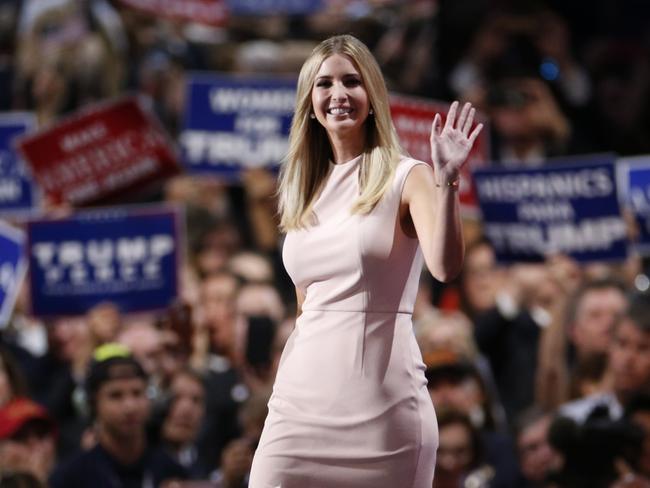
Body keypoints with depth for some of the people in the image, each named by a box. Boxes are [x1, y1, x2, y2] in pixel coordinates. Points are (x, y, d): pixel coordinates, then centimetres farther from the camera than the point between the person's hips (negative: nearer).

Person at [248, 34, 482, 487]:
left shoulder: (406, 178, -2)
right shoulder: (302, 189, 14)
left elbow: (446, 267, -18)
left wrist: (446, 180, -26)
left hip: (384, 403, -4)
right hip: (302, 398, 5)